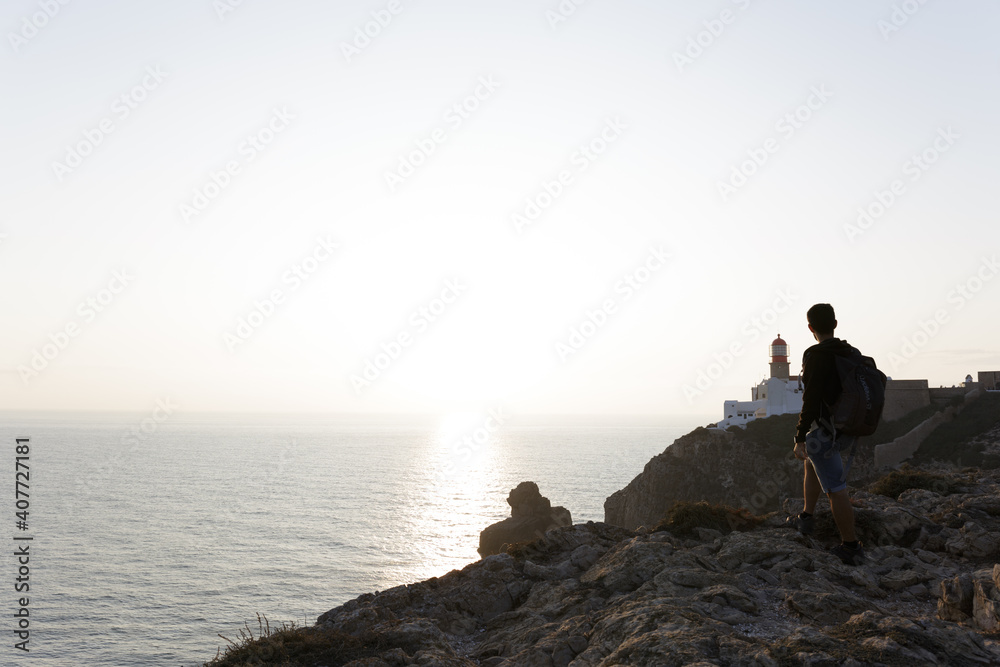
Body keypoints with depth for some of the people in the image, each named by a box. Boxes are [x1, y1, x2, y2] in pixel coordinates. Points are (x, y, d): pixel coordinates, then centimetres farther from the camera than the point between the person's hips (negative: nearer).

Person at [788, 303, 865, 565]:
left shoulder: (816, 355, -17)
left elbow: (811, 401, -22)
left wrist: (799, 439, -19)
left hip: (825, 432, -9)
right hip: (848, 431, 9)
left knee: (836, 489, -2)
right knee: (810, 461, 29)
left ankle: (851, 547, 4)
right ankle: (806, 518, 31)